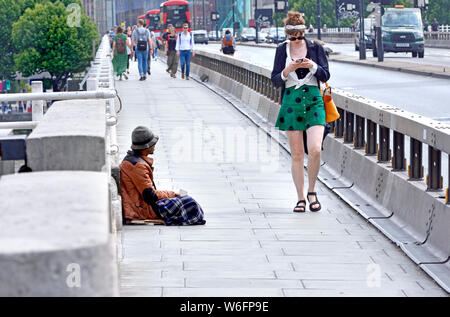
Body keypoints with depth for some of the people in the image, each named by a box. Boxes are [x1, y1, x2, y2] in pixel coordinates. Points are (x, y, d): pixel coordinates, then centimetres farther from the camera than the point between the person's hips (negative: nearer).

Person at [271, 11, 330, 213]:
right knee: (297, 154, 1)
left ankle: (312, 192, 4)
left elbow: (325, 76, 3)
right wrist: (287, 70, -15)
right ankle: (301, 198, 9)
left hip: (313, 100, -1)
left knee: (315, 150, -16)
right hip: (291, 102, 1)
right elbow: (275, 81, 4)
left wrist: (313, 66, -16)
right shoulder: (282, 50, 7)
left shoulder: (315, 48, 5)